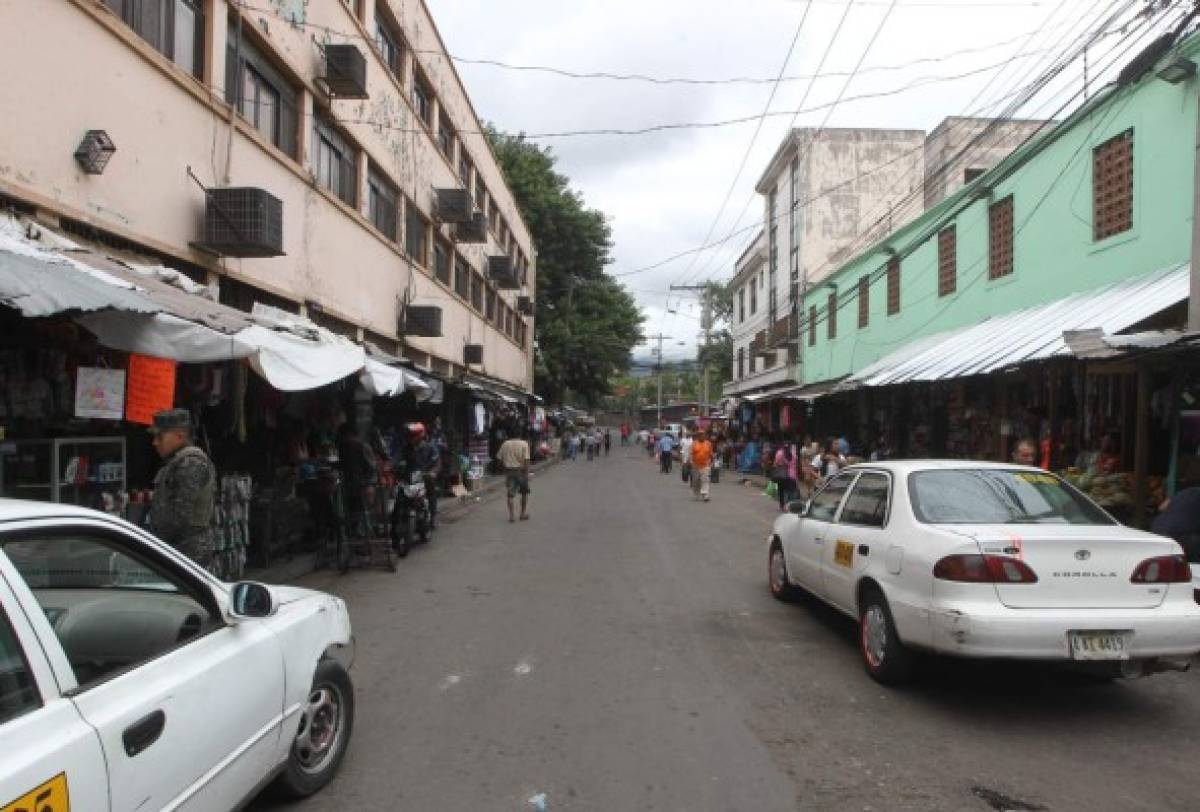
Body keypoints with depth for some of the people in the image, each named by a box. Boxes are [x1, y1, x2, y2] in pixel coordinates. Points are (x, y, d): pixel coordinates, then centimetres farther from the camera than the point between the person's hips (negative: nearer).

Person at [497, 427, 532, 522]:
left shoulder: (505, 444, 5)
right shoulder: (524, 444, -6)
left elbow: (499, 457, 6)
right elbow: (526, 460, -13)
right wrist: (527, 473, -10)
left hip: (508, 471, 3)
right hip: (520, 470, -3)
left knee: (510, 494, 5)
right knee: (524, 493, 14)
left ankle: (511, 515, 3)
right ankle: (523, 513, 17)